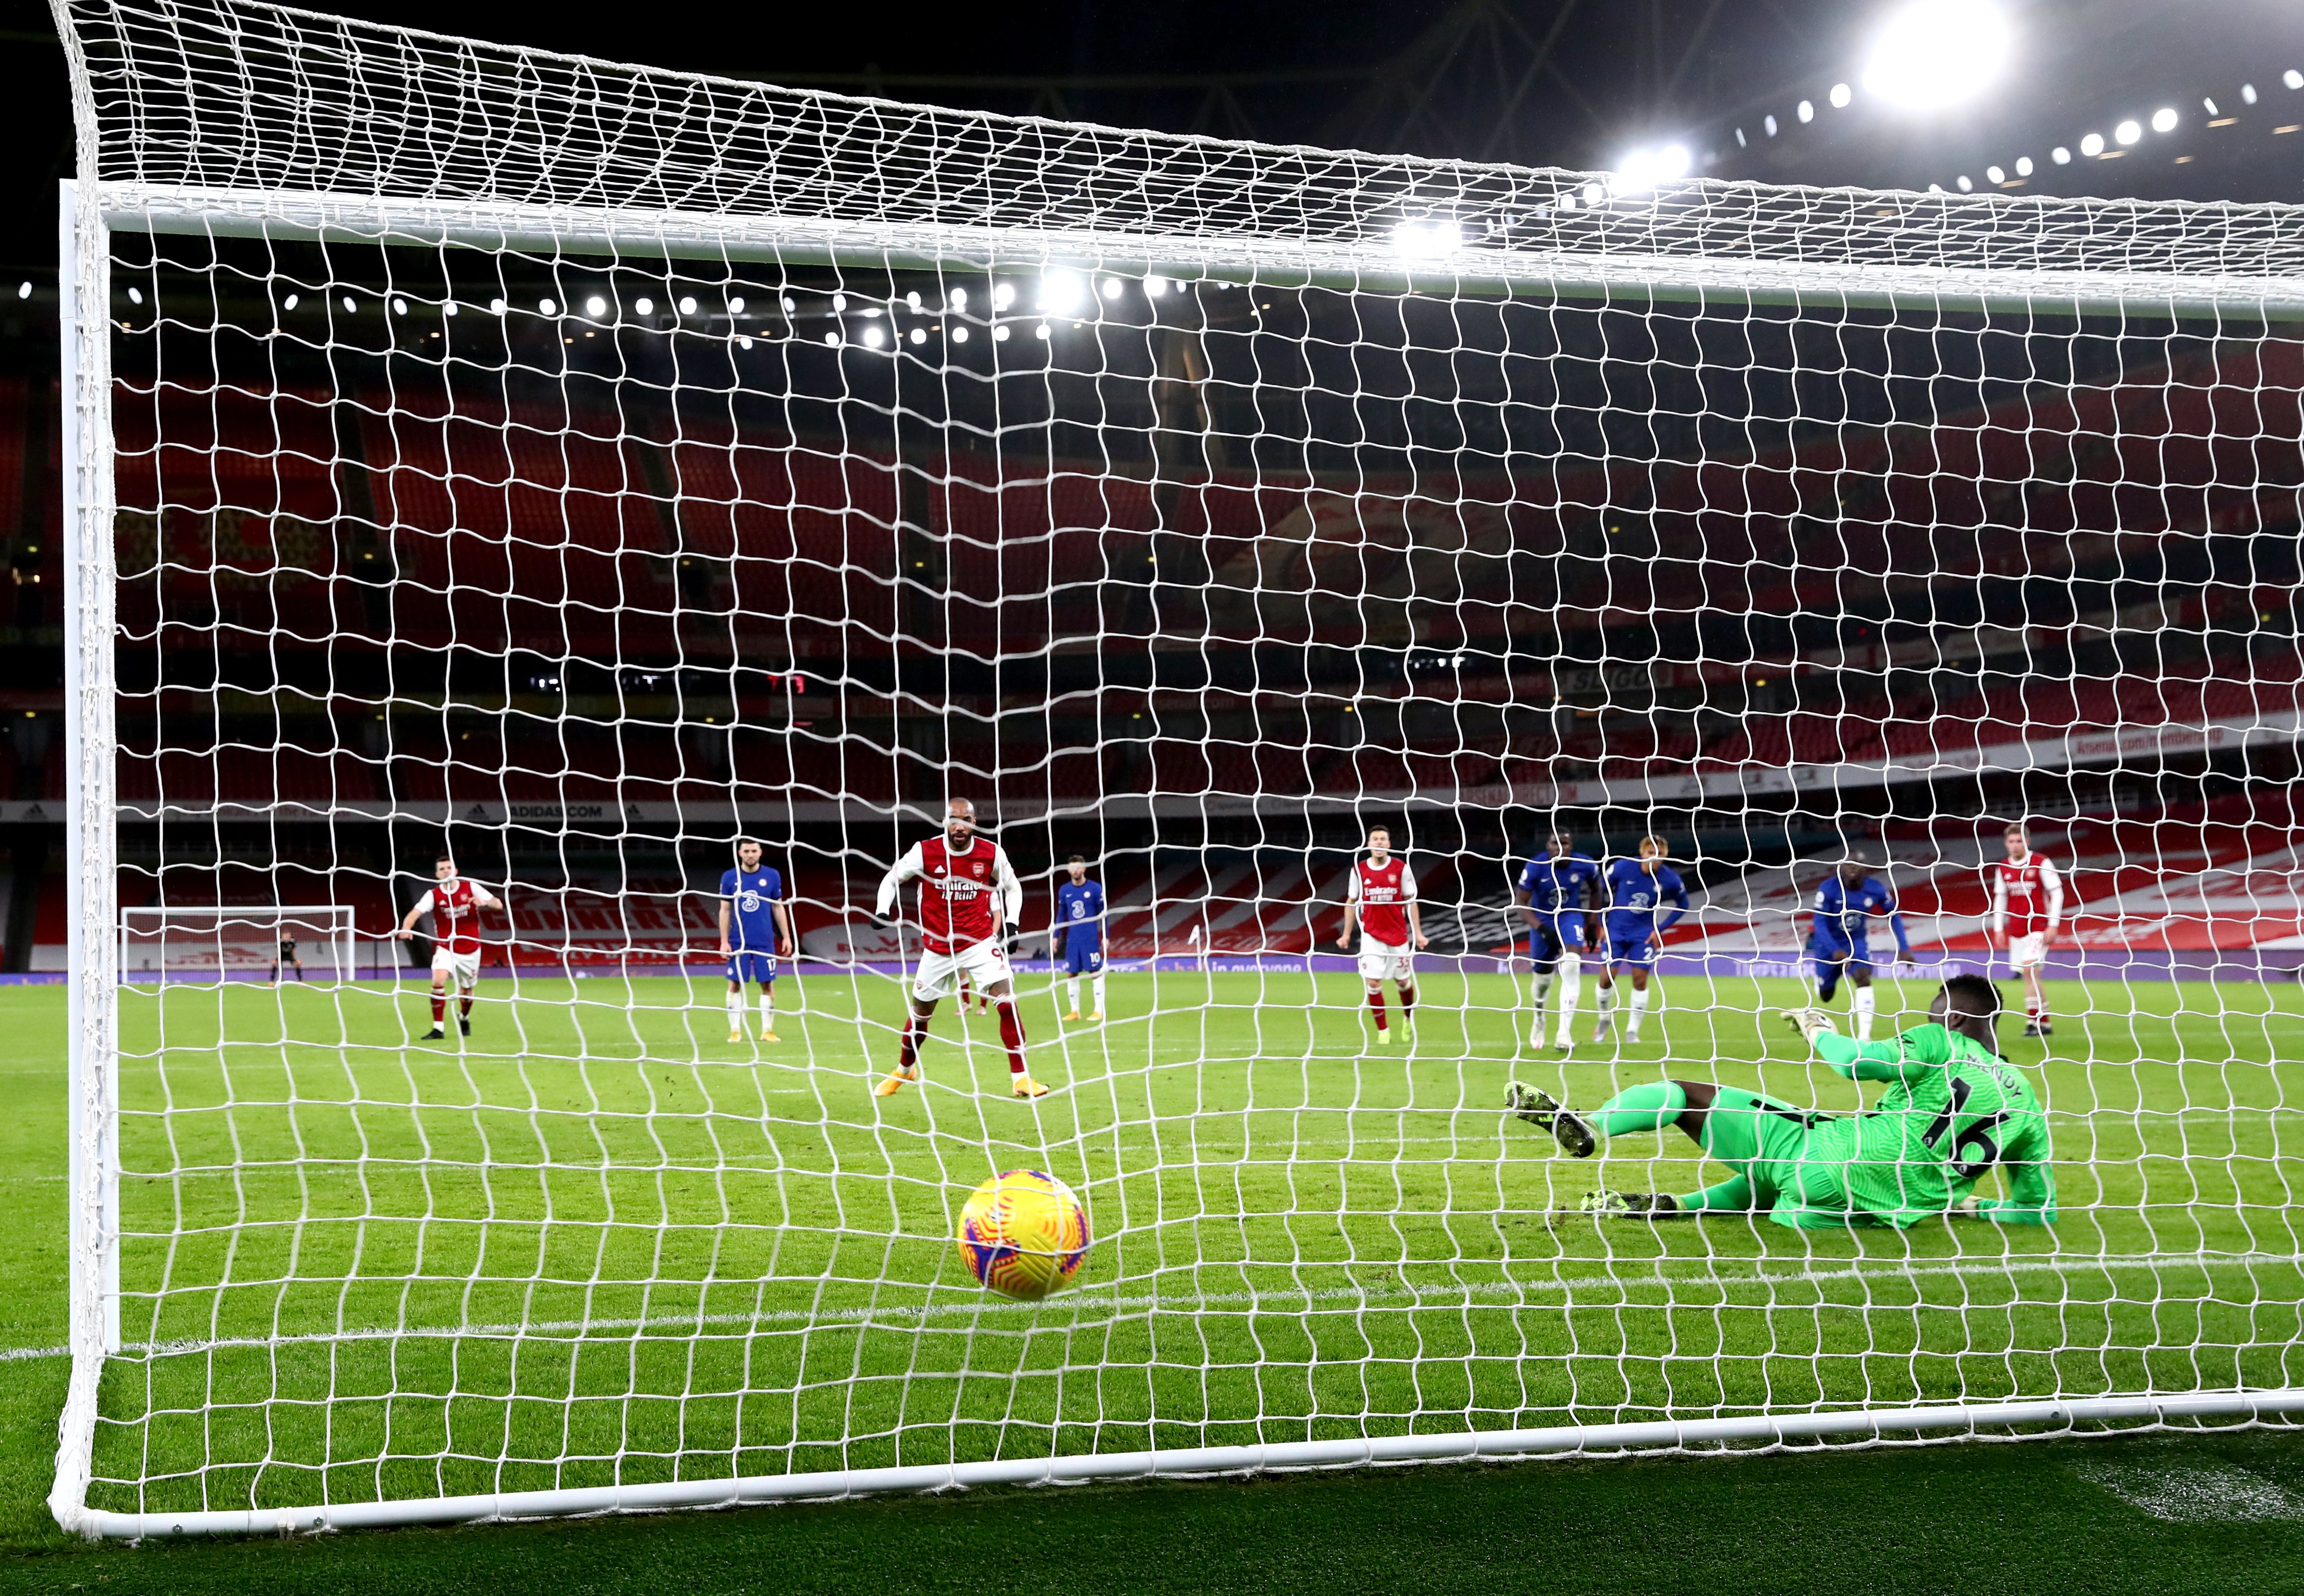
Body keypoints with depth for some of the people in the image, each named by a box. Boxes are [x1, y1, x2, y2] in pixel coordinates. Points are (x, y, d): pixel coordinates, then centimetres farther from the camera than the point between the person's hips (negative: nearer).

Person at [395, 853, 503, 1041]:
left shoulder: (471, 887, -5)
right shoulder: (434, 895, -7)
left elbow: (498, 904, -7)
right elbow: (415, 913, -21)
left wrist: (485, 902, -30)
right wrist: (406, 928, -42)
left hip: (470, 949, 1)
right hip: (445, 948, -1)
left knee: (466, 990, 14)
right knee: (438, 982, -24)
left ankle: (464, 1018, 46)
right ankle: (438, 1028, -15)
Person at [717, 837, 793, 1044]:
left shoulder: (772, 876, 3)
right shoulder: (729, 878, 1)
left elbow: (778, 908, 9)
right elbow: (725, 911, 4)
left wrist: (787, 937, 6)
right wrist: (724, 941, -2)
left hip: (765, 941, 1)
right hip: (738, 941, 0)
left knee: (768, 984, 1)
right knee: (735, 984, 0)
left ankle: (768, 1031, 9)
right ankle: (735, 1031, 8)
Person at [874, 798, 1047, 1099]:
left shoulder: (992, 853, -6)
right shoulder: (925, 852, -9)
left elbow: (1012, 887, 11)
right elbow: (892, 879, 4)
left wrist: (1011, 922, -2)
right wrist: (883, 912, -12)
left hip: (980, 942, 0)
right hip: (938, 947, 0)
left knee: (1007, 1003, -16)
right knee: (920, 1013, 11)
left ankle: (1021, 1079, -9)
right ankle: (904, 1070, 39)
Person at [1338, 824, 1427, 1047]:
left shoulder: (1401, 868, -3)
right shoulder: (1359, 870, -1)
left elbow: (1410, 901, 2)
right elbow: (1352, 902, 8)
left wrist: (1418, 933, -2)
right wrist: (1346, 934, 6)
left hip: (1398, 934, 0)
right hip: (1371, 934, 0)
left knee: (1402, 980, 8)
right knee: (1373, 982, -8)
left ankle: (1408, 1016, 38)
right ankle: (1382, 1031, 4)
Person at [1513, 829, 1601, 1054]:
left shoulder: (1585, 865, -15)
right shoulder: (1536, 867, -21)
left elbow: (1596, 890, 7)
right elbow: (1520, 902, -18)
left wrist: (1591, 924, 7)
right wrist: (1541, 928, -30)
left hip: (1570, 916, 0)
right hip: (1542, 919, 0)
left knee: (1571, 966, -24)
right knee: (1543, 974, 12)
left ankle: (1564, 1032, -26)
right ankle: (1539, 1018, 46)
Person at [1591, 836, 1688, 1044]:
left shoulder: (1670, 879, -13)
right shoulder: (1623, 867, -15)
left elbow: (1682, 905, 5)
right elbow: (1600, 890, 0)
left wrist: (1661, 929, -3)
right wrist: (1603, 923, -2)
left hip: (1644, 934, 0)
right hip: (1616, 931, 0)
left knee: (1640, 980, -6)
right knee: (1607, 978, -3)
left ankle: (1633, 1031, 6)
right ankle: (1605, 1019, 24)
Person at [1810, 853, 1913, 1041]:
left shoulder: (1875, 889, -17)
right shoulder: (1829, 889, -25)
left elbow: (1894, 915, -1)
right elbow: (1819, 922, -26)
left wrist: (1904, 948, -7)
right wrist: (1835, 951, -39)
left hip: (1857, 941, 1)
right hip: (1830, 943, -1)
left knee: (1863, 978, -26)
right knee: (1825, 996, 12)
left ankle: (1864, 1036, -28)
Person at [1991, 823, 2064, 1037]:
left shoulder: (2041, 863, -6)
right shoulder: (2002, 868, 9)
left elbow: (2057, 893, -5)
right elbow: (1999, 899, 16)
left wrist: (2053, 925, -11)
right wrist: (1999, 929, 9)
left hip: (2039, 928, -5)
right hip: (2016, 930, 5)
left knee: (2029, 969, -20)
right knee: (2030, 977, 6)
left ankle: (2033, 1020, -16)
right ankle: (2044, 1023, 16)